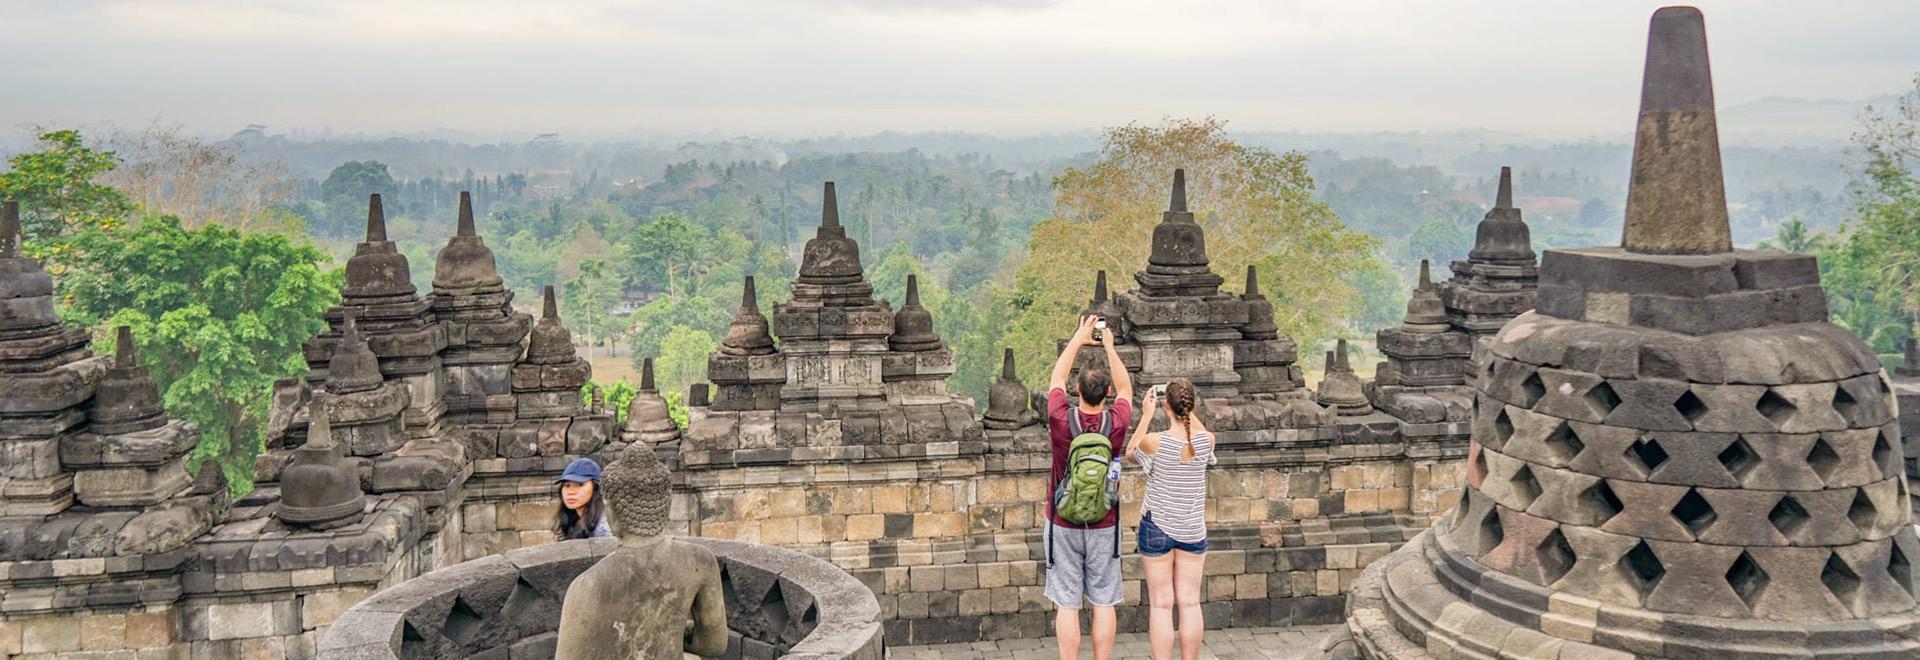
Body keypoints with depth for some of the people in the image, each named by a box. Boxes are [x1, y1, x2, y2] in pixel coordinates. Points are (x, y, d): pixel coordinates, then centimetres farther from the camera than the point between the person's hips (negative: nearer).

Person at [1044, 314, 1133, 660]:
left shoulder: (1061, 419, -15)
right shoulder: (1116, 423, -12)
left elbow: (1056, 378, 5)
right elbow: (1126, 388, 10)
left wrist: (1078, 339, 16)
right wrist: (1110, 346, 18)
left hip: (1063, 524, -1)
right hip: (1104, 526, 1)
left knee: (1067, 604, 3)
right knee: (1103, 603, 8)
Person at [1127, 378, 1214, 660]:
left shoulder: (1153, 442, -18)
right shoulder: (1206, 440, -10)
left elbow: (1131, 454, 5)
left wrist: (1147, 414, 7)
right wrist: (1187, 410, 13)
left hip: (1157, 527, -2)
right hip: (1193, 530, 2)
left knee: (1161, 604, 3)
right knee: (1190, 603, 9)